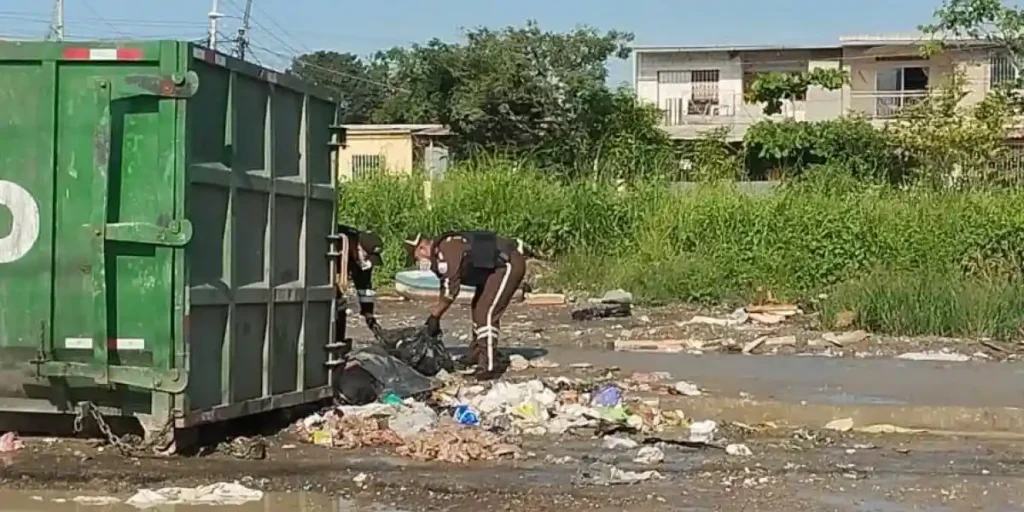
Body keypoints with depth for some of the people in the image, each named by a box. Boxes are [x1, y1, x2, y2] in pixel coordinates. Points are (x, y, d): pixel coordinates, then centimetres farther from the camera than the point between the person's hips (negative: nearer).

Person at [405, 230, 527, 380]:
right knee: (478, 307, 22)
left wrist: (434, 316, -14)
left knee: (486, 312, -15)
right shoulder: (441, 253, 11)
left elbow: (451, 289, -24)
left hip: (510, 264, -11)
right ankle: (477, 354, 36)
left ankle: (489, 366, -14)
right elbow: (446, 287, 19)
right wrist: (435, 316, 18)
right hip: (502, 266, 11)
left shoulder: (447, 249, -21)